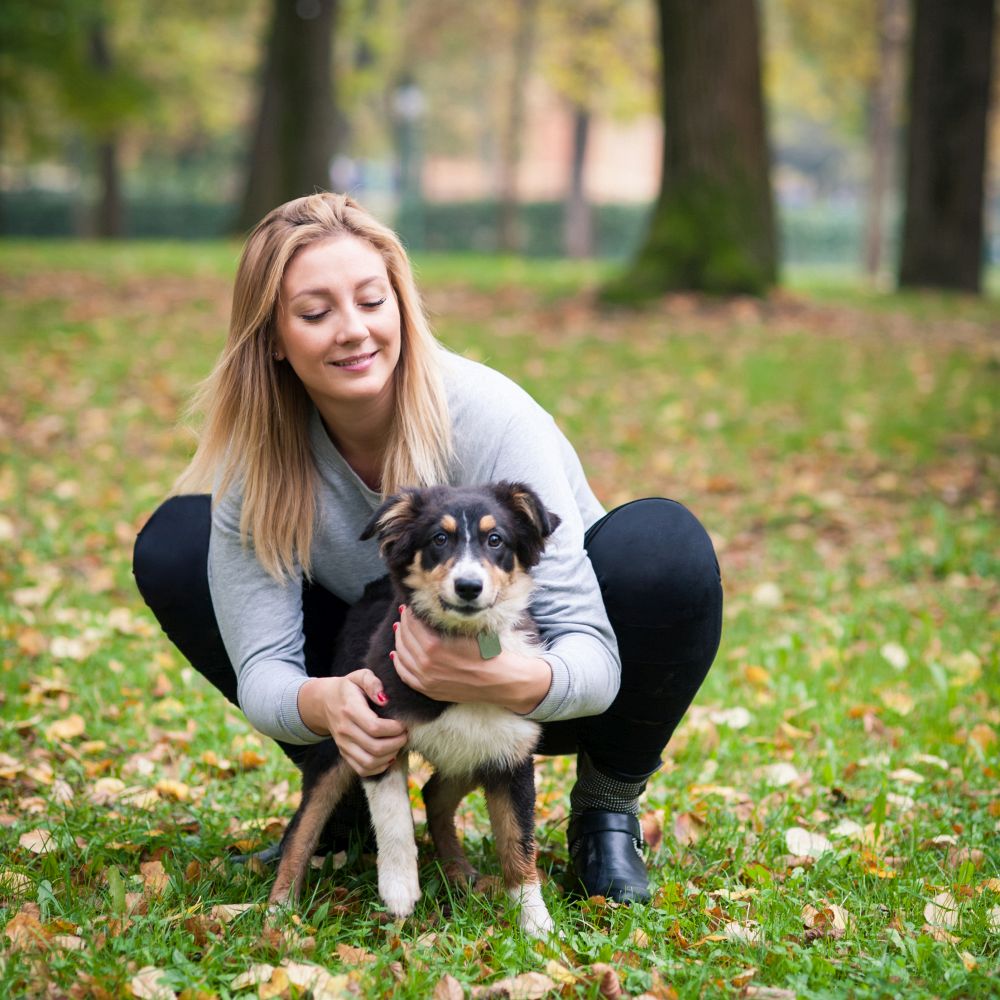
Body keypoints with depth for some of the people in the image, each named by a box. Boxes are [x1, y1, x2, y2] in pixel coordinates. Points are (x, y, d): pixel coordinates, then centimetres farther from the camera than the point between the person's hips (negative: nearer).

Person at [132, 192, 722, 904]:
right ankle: (344, 794, 4)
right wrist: (324, 703, -44)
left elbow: (595, 659, -31)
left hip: (533, 686, -3)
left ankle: (608, 804, -7)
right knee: (173, 542, -15)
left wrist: (504, 680, -54)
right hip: (384, 682, 3)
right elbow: (261, 671, -20)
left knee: (665, 544, -35)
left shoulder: (490, 418, -29)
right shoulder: (257, 452, -18)